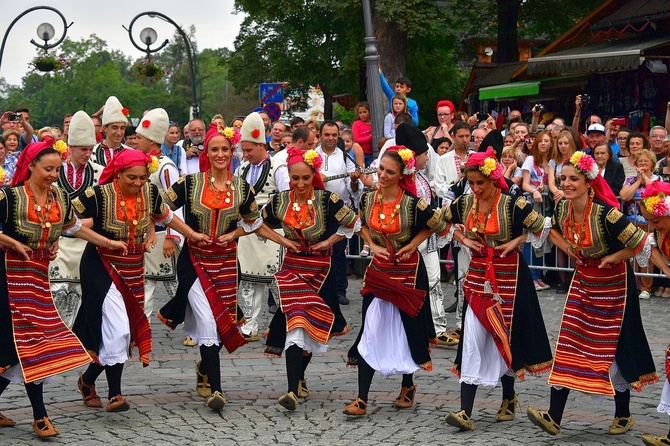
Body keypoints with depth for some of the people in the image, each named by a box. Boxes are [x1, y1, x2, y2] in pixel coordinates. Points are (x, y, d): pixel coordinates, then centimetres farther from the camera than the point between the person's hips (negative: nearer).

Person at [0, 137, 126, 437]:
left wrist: (109, 243, 21)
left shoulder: (60, 198, 8)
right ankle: (39, 416, 0)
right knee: (27, 340, -8)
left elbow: (75, 227, 20)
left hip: (40, 274, 6)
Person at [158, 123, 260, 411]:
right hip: (195, 260, -3)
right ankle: (215, 389, -12)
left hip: (226, 261, 3)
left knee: (221, 321, 8)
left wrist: (232, 234, 1)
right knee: (208, 319, -14)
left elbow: (253, 220, 17)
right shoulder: (190, 183, -4)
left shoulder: (241, 188, 3)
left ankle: (204, 370, 36)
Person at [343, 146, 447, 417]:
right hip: (379, 270, 3)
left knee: (406, 330, 9)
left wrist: (412, 245, -9)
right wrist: (373, 245, 0)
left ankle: (408, 387, 34)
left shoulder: (412, 203, -17)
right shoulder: (368, 199, -4)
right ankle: (361, 399, -5)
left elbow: (439, 225, -2)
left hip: (408, 270, -3)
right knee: (370, 331, -4)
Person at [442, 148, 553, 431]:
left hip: (508, 275, -3)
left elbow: (543, 226, -8)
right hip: (478, 275, 3)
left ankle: (509, 399, 30)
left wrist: (516, 242, -15)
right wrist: (464, 240, 2)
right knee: (473, 339, -5)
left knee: (504, 335, 7)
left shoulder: (512, 204, -14)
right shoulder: (464, 203, -1)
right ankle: (466, 412, -10)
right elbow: (442, 221, 16)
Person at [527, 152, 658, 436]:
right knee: (568, 346, 1)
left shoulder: (605, 212, -28)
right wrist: (570, 250, 2)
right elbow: (553, 230, 16)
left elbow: (641, 242, -25)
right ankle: (554, 417, 0)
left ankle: (623, 416, 24)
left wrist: (612, 258, -15)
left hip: (612, 283, -6)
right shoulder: (562, 207, -8)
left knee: (612, 348, 5)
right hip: (582, 279, 6)